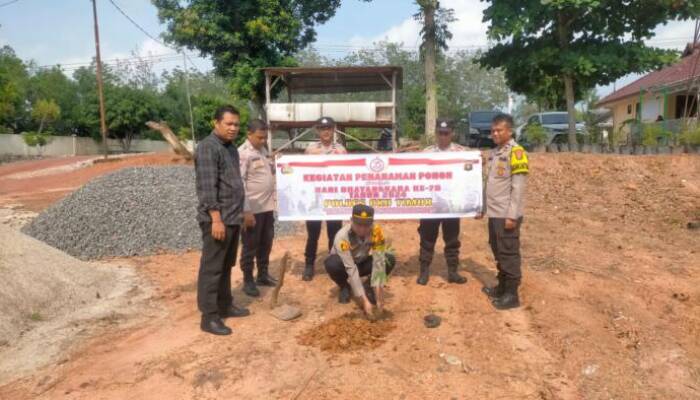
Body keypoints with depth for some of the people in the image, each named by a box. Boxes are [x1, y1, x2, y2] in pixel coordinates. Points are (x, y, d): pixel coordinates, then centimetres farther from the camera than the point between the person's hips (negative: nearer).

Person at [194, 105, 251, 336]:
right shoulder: (208, 148, -13)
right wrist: (216, 219, -23)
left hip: (233, 218, 9)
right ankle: (209, 317, 6)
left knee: (226, 266, 17)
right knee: (211, 268, -2)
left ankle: (225, 306, 28)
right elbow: (208, 187, -20)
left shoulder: (231, 148, 15)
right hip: (217, 219, -9)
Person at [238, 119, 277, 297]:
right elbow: (239, 183, -18)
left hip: (267, 206, 8)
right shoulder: (242, 153, -13)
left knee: (266, 243, 17)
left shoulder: (264, 149, 12)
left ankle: (263, 275, 32)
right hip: (252, 209, -8)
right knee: (250, 246, 4)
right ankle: (248, 281, 17)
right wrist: (245, 211, -21)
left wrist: (274, 199, 14)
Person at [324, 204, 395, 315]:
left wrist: (378, 292, -36)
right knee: (332, 264, -36)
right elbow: (351, 270, -38)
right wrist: (364, 300, -41)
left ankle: (368, 286, 1)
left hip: (361, 263, 2)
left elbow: (378, 261, -29)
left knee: (389, 260, -23)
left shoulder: (376, 231, -28)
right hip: (345, 265, -2)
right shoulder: (342, 236, -36)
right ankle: (345, 288, -3)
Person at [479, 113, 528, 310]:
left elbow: (518, 187, -16)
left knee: (509, 254, -1)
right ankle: (502, 287, 27)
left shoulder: (516, 152, -10)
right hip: (494, 212, 8)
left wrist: (512, 215, -19)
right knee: (498, 253, 15)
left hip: (506, 214, -8)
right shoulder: (493, 153, 14)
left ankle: (512, 294, 7)